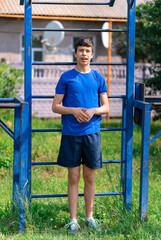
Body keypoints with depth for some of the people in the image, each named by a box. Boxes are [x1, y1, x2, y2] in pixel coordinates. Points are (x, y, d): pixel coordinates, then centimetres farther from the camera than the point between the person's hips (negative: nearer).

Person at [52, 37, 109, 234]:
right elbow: (55, 106, 2)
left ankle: (89, 217, 20)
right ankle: (73, 219, 11)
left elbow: (106, 107, 9)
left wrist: (93, 111, -12)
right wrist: (73, 111, -15)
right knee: (73, 177, 2)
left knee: (89, 177, 8)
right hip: (71, 133, -1)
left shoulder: (98, 78, 7)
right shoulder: (66, 77, 2)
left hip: (92, 132, 2)